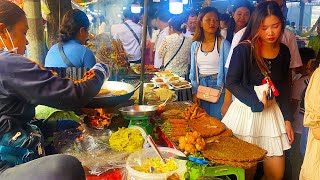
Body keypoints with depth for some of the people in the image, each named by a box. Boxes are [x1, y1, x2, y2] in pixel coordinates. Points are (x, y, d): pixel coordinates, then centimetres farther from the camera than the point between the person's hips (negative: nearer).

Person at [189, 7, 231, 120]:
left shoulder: (223, 44, -5)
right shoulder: (195, 45, 7)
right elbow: (193, 71, 11)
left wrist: (228, 97, -13)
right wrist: (194, 93, 4)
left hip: (218, 87, -4)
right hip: (201, 87, 4)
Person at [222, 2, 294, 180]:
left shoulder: (284, 51, 3)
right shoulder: (244, 49, -13)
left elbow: (284, 88, 10)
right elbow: (231, 83, -11)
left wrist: (287, 119, 6)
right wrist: (257, 103, -16)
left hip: (272, 112, 5)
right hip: (245, 111, -5)